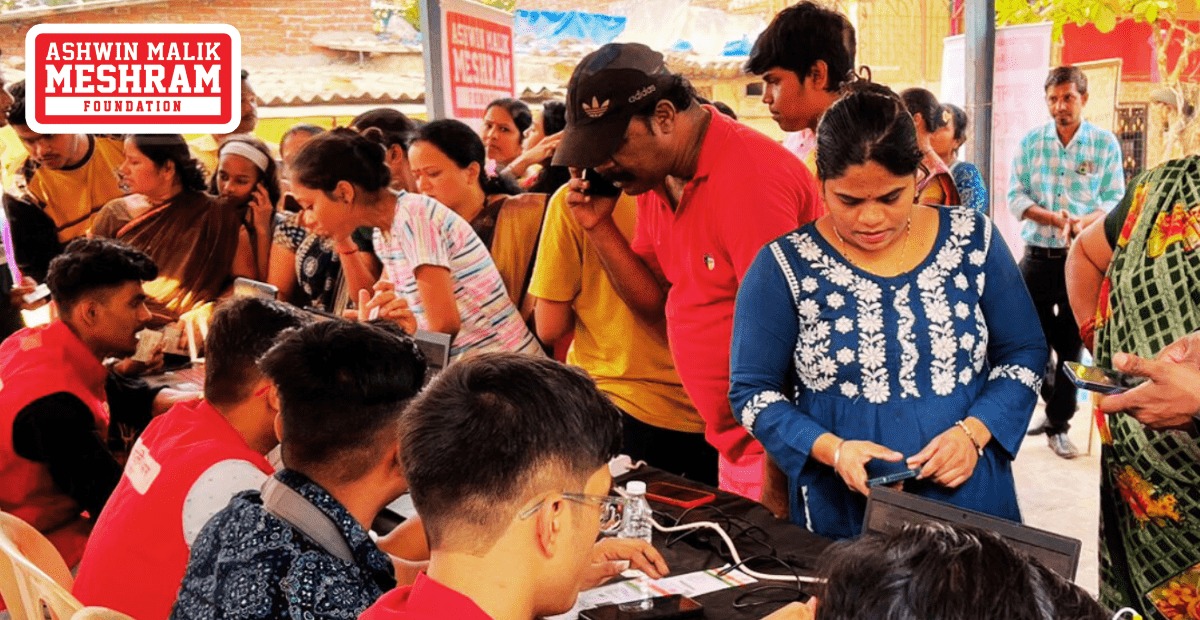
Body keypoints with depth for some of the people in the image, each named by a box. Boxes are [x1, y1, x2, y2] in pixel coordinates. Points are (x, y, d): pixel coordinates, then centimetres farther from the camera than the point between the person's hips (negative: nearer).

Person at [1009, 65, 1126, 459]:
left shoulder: (1106, 144, 0)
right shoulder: (1030, 142, 3)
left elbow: (1115, 201, -2)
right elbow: (1015, 197, -2)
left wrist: (1082, 222, -22)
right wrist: (1053, 218, -18)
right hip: (1038, 257, 2)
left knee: (1071, 344, 4)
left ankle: (1059, 425, 15)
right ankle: (1052, 404, 30)